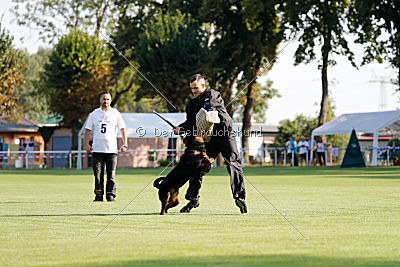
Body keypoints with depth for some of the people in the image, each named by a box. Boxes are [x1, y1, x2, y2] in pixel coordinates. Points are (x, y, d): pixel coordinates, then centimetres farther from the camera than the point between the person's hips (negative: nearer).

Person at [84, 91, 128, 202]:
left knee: (111, 174, -4)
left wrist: (125, 144, 2)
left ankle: (111, 194, 0)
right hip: (97, 150, 1)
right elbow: (88, 130, 12)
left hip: (111, 150, -1)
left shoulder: (115, 113, 8)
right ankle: (99, 195, 4)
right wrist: (87, 144, 0)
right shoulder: (94, 114, 10)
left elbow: (123, 129, 10)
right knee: (98, 174, -1)